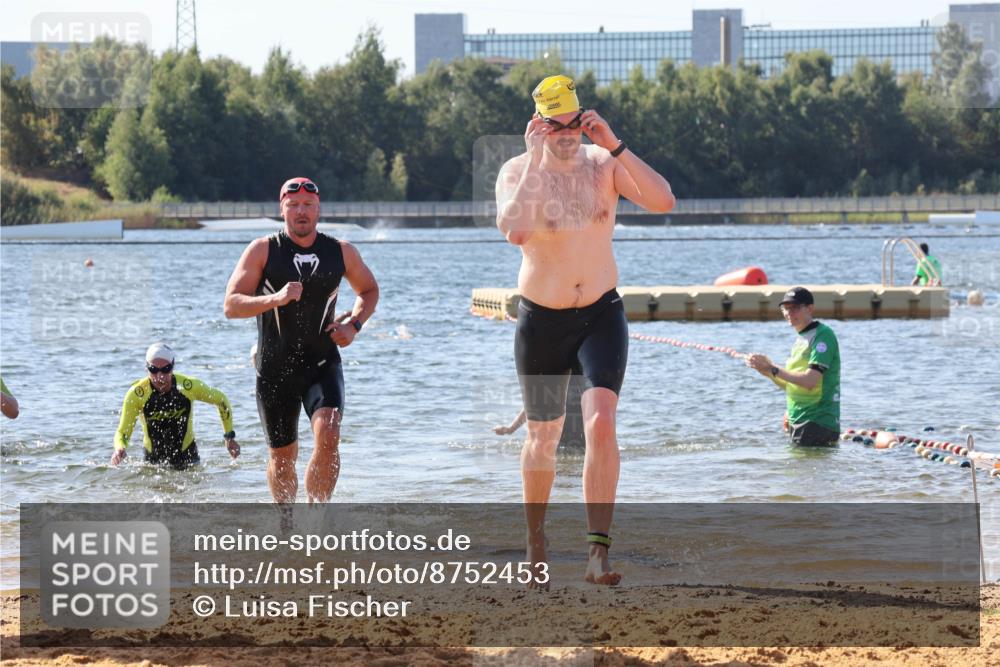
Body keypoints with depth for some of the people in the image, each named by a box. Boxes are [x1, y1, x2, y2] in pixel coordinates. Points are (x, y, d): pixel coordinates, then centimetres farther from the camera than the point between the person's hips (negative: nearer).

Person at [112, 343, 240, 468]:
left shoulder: (188, 386, -17)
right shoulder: (137, 394, -19)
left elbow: (220, 399, 1)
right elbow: (122, 432, -14)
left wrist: (229, 437, 2)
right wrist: (120, 449, -37)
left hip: (187, 457, 0)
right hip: (153, 460, 0)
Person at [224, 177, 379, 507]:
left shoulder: (341, 252, 4)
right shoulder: (263, 250, -3)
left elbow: (369, 290, 22)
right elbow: (231, 305, -9)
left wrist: (354, 324, 3)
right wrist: (276, 298, -25)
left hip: (323, 365, 1)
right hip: (274, 369, -1)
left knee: (328, 437, -23)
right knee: (282, 456, 9)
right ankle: (286, 520, 34)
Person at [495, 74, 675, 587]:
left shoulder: (604, 163, -4)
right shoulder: (518, 171, -9)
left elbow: (663, 201, -20)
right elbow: (515, 231, -29)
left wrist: (615, 145, -25)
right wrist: (536, 159, -28)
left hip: (601, 314, 0)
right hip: (542, 320, 0)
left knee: (601, 423, -20)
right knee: (543, 439, 11)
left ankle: (598, 552, -24)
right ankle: (535, 540, 35)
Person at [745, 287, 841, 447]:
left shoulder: (823, 335, -12)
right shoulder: (801, 338, 18)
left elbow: (810, 381, -21)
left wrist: (772, 369, -17)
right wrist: (768, 373, 4)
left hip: (817, 422, -9)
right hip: (798, 422, 9)